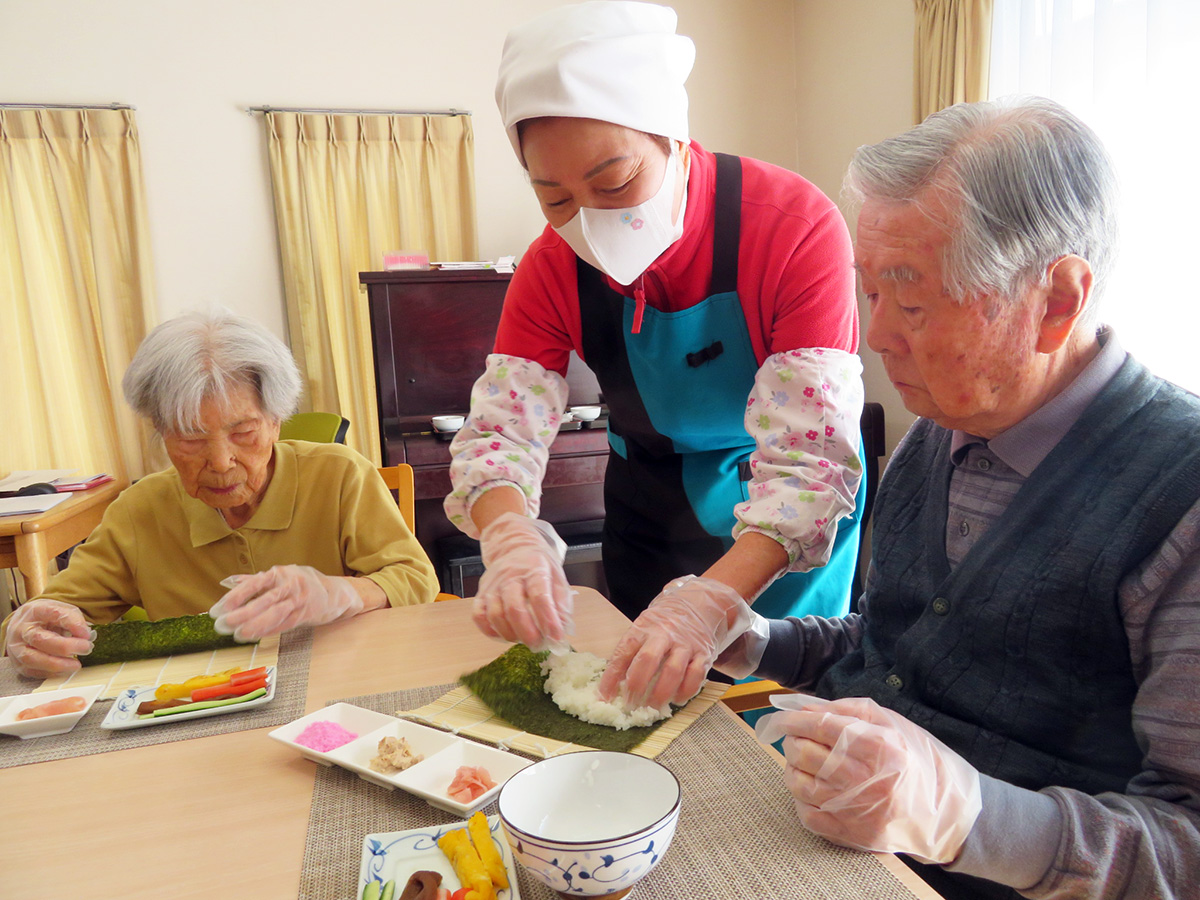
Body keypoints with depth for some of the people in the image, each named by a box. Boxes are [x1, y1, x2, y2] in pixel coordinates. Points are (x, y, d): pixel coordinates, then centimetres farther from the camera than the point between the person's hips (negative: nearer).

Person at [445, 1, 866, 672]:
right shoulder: (557, 265, -14)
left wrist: (709, 602, -48)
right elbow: (502, 427, -19)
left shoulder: (797, 229, -28)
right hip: (647, 504, 4)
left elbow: (810, 457, -34)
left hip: (787, 526, -3)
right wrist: (509, 538, -41)